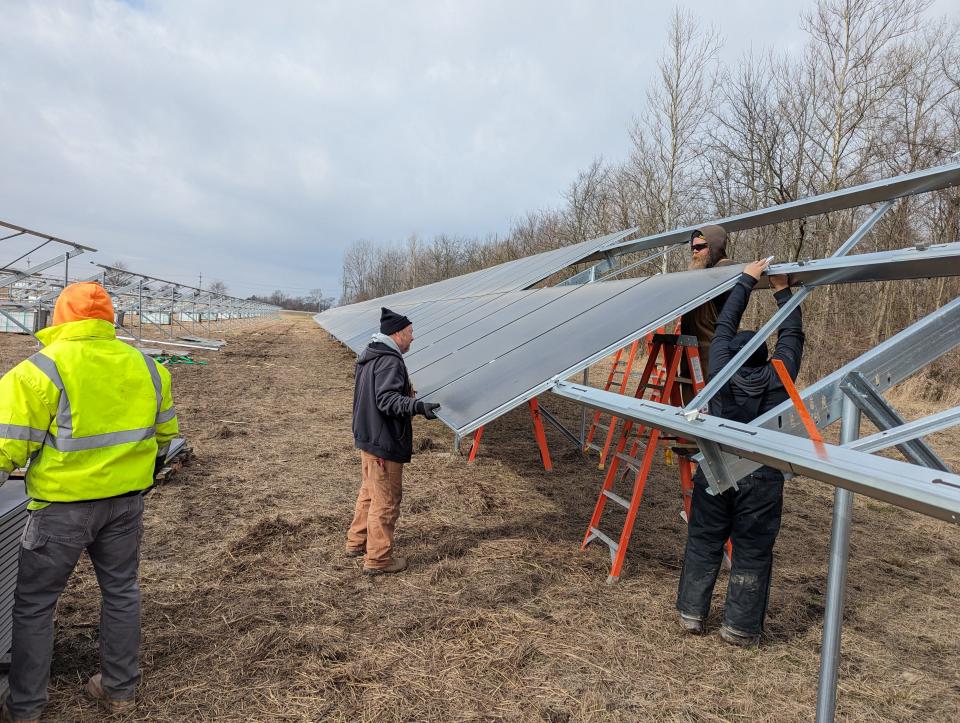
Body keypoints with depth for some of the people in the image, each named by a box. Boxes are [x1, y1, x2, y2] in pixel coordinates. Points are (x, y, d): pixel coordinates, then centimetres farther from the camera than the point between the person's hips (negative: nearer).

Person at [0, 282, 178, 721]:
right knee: (120, 590, 18)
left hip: (64, 503, -4)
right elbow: (163, 434, 11)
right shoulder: (145, 366, 0)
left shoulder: (42, 369, -15)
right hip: (126, 499, 5)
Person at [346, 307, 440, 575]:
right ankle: (378, 559, 10)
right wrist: (418, 406, -44)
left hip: (368, 437, 11)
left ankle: (356, 542, 36)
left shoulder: (369, 356, 12)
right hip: (384, 443, -10)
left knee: (369, 492, 24)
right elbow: (387, 399, -31)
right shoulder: (389, 361, -21)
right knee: (386, 501, 1)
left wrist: (411, 396, 31)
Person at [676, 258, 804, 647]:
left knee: (703, 542, 13)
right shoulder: (777, 378, -4)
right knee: (751, 551, 9)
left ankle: (692, 613, 23)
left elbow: (725, 325, 8)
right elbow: (792, 335, 9)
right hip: (761, 478, -1)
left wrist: (746, 281, 17)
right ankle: (739, 627, 19)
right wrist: (782, 291, 17)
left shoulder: (721, 371, -3)